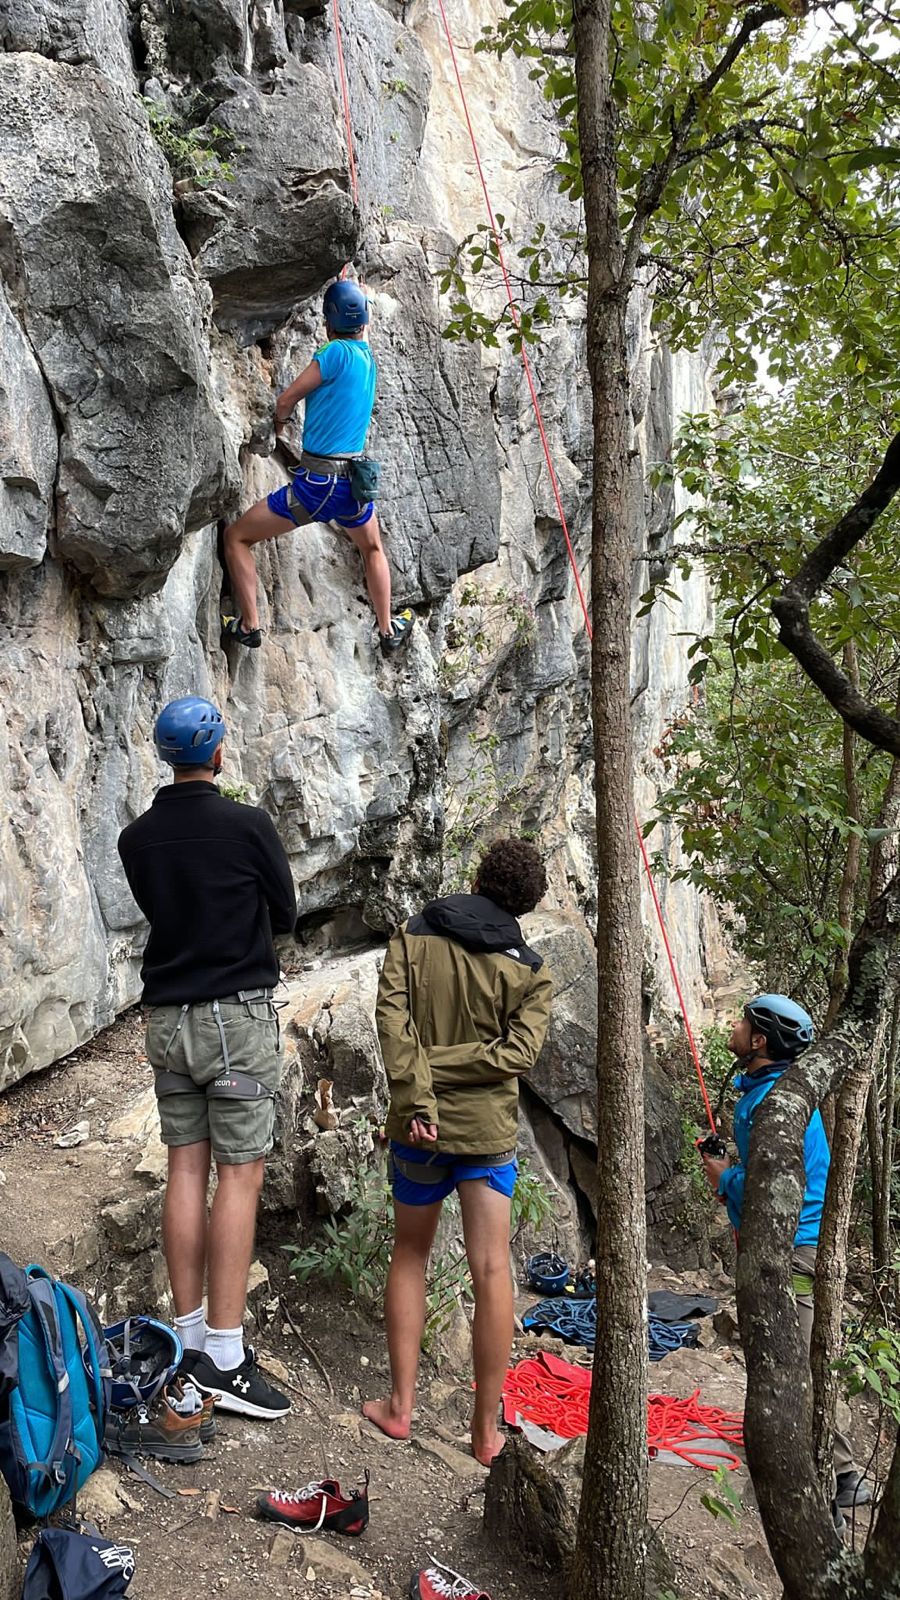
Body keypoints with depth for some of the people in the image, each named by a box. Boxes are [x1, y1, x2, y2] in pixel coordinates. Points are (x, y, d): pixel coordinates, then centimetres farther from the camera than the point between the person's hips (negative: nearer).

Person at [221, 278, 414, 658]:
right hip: (353, 483, 7)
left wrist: (280, 421, 14)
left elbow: (285, 401, -5)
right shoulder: (368, 357, 7)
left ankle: (249, 625, 3)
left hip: (314, 483, -6)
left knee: (236, 537, 8)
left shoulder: (336, 352, -12)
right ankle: (388, 631, 39)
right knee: (372, 549, 34)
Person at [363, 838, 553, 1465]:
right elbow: (519, 1053, -13)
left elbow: (392, 1016, -14)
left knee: (409, 1255, 19)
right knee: (492, 1272, 7)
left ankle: (400, 1406, 22)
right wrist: (436, 1062, -12)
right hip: (489, 1131, -1)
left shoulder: (412, 936, -1)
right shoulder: (530, 971, -2)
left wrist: (416, 1094, -18)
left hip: (419, 1128, 1)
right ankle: (487, 1431, 14)